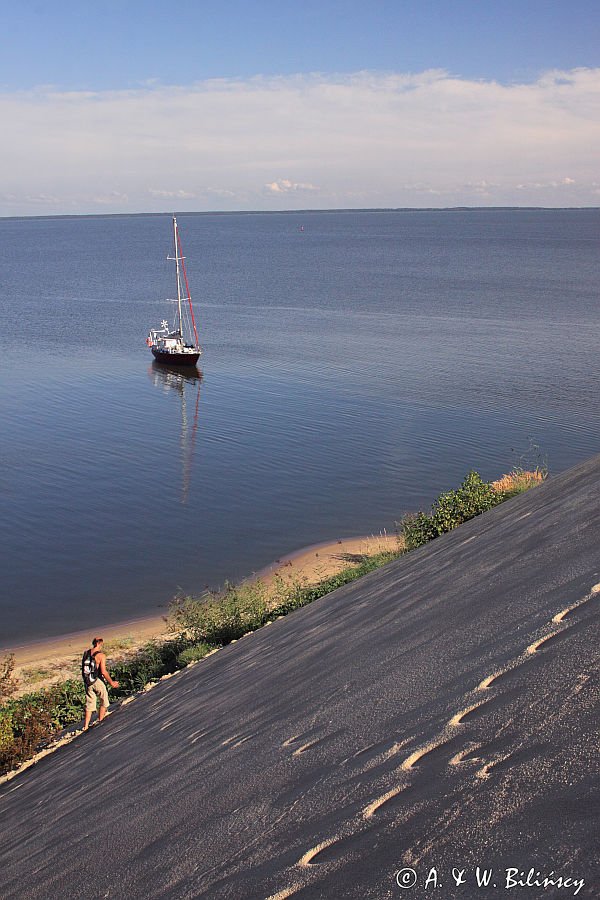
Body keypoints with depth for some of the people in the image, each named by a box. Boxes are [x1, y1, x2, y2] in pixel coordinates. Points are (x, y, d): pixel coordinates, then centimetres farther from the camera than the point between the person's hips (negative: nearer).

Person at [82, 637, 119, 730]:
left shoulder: (86, 653, 4)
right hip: (98, 681, -5)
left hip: (88, 682, 6)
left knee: (90, 704, 13)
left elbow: (83, 668, 11)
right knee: (104, 702, 16)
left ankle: (86, 726, 10)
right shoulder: (101, 655, -15)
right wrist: (111, 682, -7)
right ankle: (100, 721, 22)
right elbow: (103, 672, -18)